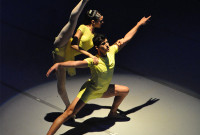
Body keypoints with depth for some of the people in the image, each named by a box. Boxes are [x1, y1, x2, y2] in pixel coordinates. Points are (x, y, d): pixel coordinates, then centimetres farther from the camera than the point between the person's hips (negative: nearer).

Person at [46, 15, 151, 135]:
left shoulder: (111, 51, -11)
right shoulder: (94, 61, -30)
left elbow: (126, 39, 0)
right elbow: (75, 63, -46)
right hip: (89, 91, -8)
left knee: (125, 90, 18)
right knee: (69, 114, -17)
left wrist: (139, 24, 8)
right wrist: (59, 64, -64)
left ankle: (112, 113, 38)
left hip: (102, 91, 8)